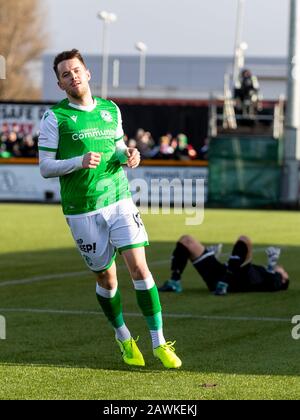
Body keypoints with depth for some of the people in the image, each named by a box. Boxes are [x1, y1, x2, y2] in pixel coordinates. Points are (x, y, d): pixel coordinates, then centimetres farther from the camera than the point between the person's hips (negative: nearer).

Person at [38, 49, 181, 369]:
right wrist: (80, 162, -21)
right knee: (106, 277, 6)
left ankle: (159, 342, -3)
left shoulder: (111, 110, 8)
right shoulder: (55, 117, -5)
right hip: (82, 209, -2)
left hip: (119, 199, 3)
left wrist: (128, 155, -2)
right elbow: (45, 168, -5)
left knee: (139, 266, -9)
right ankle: (123, 338, 29)